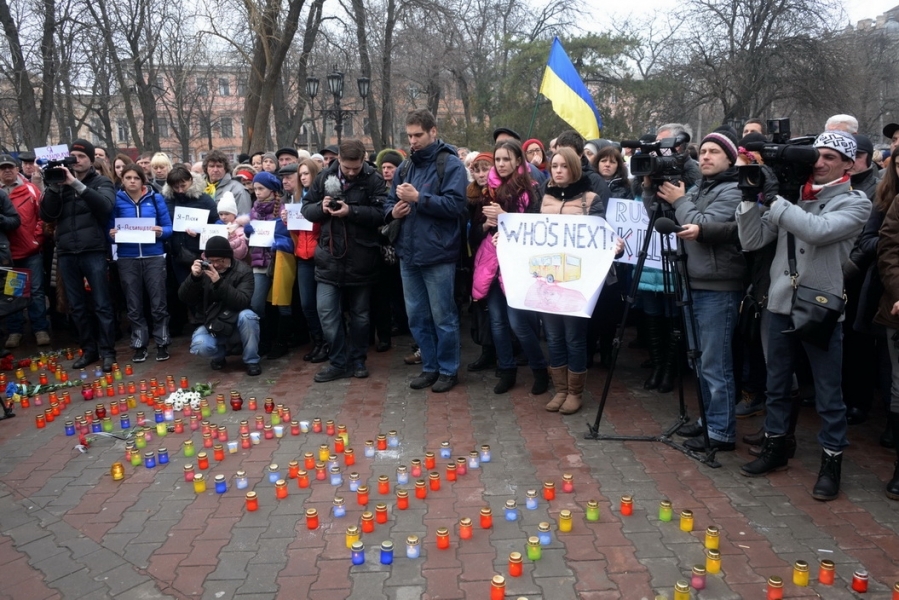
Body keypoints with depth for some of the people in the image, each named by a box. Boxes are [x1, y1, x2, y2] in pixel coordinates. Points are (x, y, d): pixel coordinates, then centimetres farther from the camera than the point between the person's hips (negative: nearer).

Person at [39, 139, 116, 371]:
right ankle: (88, 349, 19)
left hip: (93, 252, -4)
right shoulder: (61, 183, 13)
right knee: (77, 306, 9)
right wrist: (53, 187, -7)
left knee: (102, 304, -2)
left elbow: (105, 205, -15)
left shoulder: (102, 182, 5)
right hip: (66, 253, 4)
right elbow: (47, 216, 4)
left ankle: (107, 351, 6)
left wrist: (76, 184, -19)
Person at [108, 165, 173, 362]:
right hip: (127, 259, 1)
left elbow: (168, 228, 2)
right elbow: (109, 228, 6)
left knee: (158, 303, 3)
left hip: (154, 257, -1)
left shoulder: (155, 198, 3)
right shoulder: (116, 201, 4)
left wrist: (161, 232, -19)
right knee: (134, 305, 8)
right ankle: (139, 345, 17)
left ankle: (162, 343, 15)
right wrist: (112, 235, -16)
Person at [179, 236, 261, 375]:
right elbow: (184, 298, -8)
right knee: (200, 346, -30)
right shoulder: (203, 270, -4)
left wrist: (219, 282, -38)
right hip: (213, 325, 1)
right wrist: (193, 277, -26)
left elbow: (242, 302, -26)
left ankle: (252, 361, -13)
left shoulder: (243, 271, -13)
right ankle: (221, 354, 8)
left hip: (237, 324, -1)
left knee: (247, 315, -35)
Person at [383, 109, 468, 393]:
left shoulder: (450, 164, -6)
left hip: (438, 255, -7)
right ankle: (429, 367, 27)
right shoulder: (404, 167, 14)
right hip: (408, 255, 7)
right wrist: (393, 211, -5)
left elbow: (455, 204, -18)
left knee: (443, 317, 3)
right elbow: (388, 204, 18)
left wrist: (418, 198, -20)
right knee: (417, 317, 13)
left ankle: (448, 370, 18)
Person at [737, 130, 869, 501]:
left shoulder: (855, 204, -4)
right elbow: (752, 241, 2)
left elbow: (817, 231, -24)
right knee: (776, 385, 15)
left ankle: (831, 461, 20)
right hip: (780, 304, 4)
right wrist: (750, 199, -9)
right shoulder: (791, 197, 8)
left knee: (828, 393, 5)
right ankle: (775, 447, 31)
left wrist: (773, 200, -19)